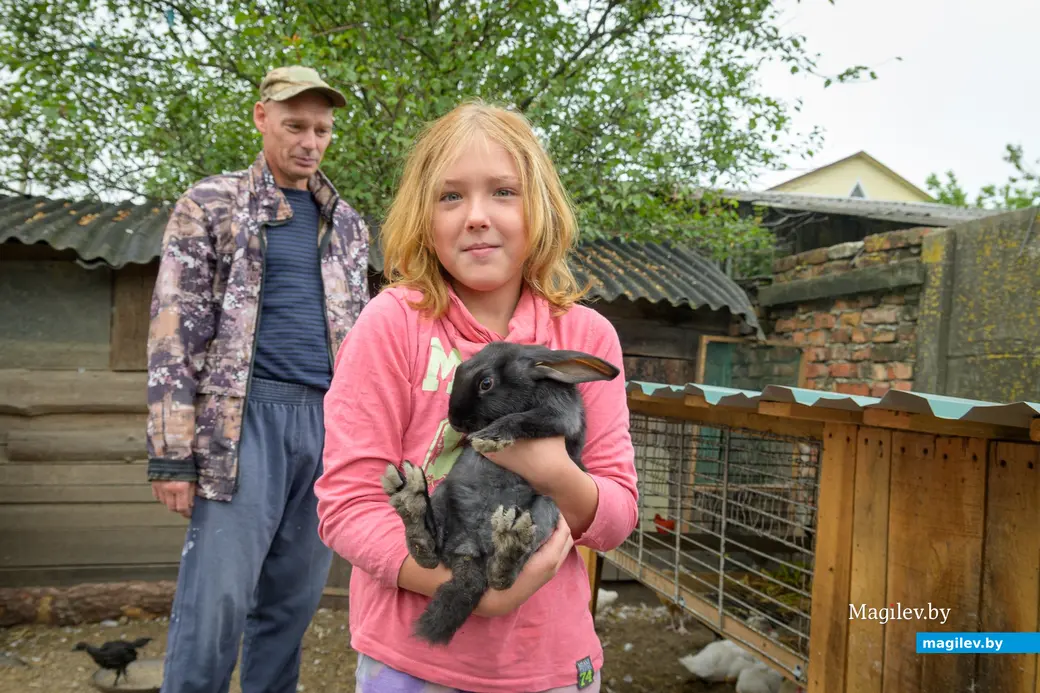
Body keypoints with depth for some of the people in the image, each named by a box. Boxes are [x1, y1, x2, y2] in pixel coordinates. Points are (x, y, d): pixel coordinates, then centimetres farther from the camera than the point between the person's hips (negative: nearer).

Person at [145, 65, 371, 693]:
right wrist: (172, 453, -9)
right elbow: (176, 329, -2)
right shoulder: (211, 205, 4)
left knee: (294, 597, 9)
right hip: (248, 415, -4)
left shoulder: (347, 223, 18)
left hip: (330, 418, 4)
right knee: (218, 598, -7)